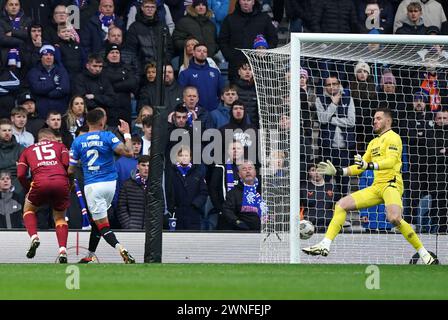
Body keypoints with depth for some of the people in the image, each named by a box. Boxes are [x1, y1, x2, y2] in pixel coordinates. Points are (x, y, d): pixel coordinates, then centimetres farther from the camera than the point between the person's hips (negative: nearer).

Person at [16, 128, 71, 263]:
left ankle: (34, 237, 1)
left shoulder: (28, 151, 27)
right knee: (60, 217, 20)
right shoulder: (60, 146, 25)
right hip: (61, 182, 1)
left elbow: (21, 175, 15)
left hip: (40, 182, -1)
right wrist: (70, 183, 20)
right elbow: (67, 164, 7)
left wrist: (29, 189, 27)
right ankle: (63, 250, 3)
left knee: (28, 209, 26)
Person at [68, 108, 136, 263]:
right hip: (110, 183, 2)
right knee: (96, 221, 19)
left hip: (92, 186, -2)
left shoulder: (78, 141, 0)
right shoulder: (108, 137, -3)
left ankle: (121, 250, -28)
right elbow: (128, 152, -14)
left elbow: (71, 170, 2)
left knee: (102, 224, -5)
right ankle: (90, 256, 26)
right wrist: (127, 134, 1)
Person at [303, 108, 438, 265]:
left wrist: (369, 165, -34)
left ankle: (425, 255, -25)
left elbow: (391, 161, -18)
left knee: (394, 218, -33)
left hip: (391, 183, -9)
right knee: (341, 204, -1)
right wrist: (337, 171, 20)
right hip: (376, 186, 9)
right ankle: (325, 245, -6)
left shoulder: (393, 137, -1)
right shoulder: (374, 143, 26)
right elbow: (360, 167, 31)